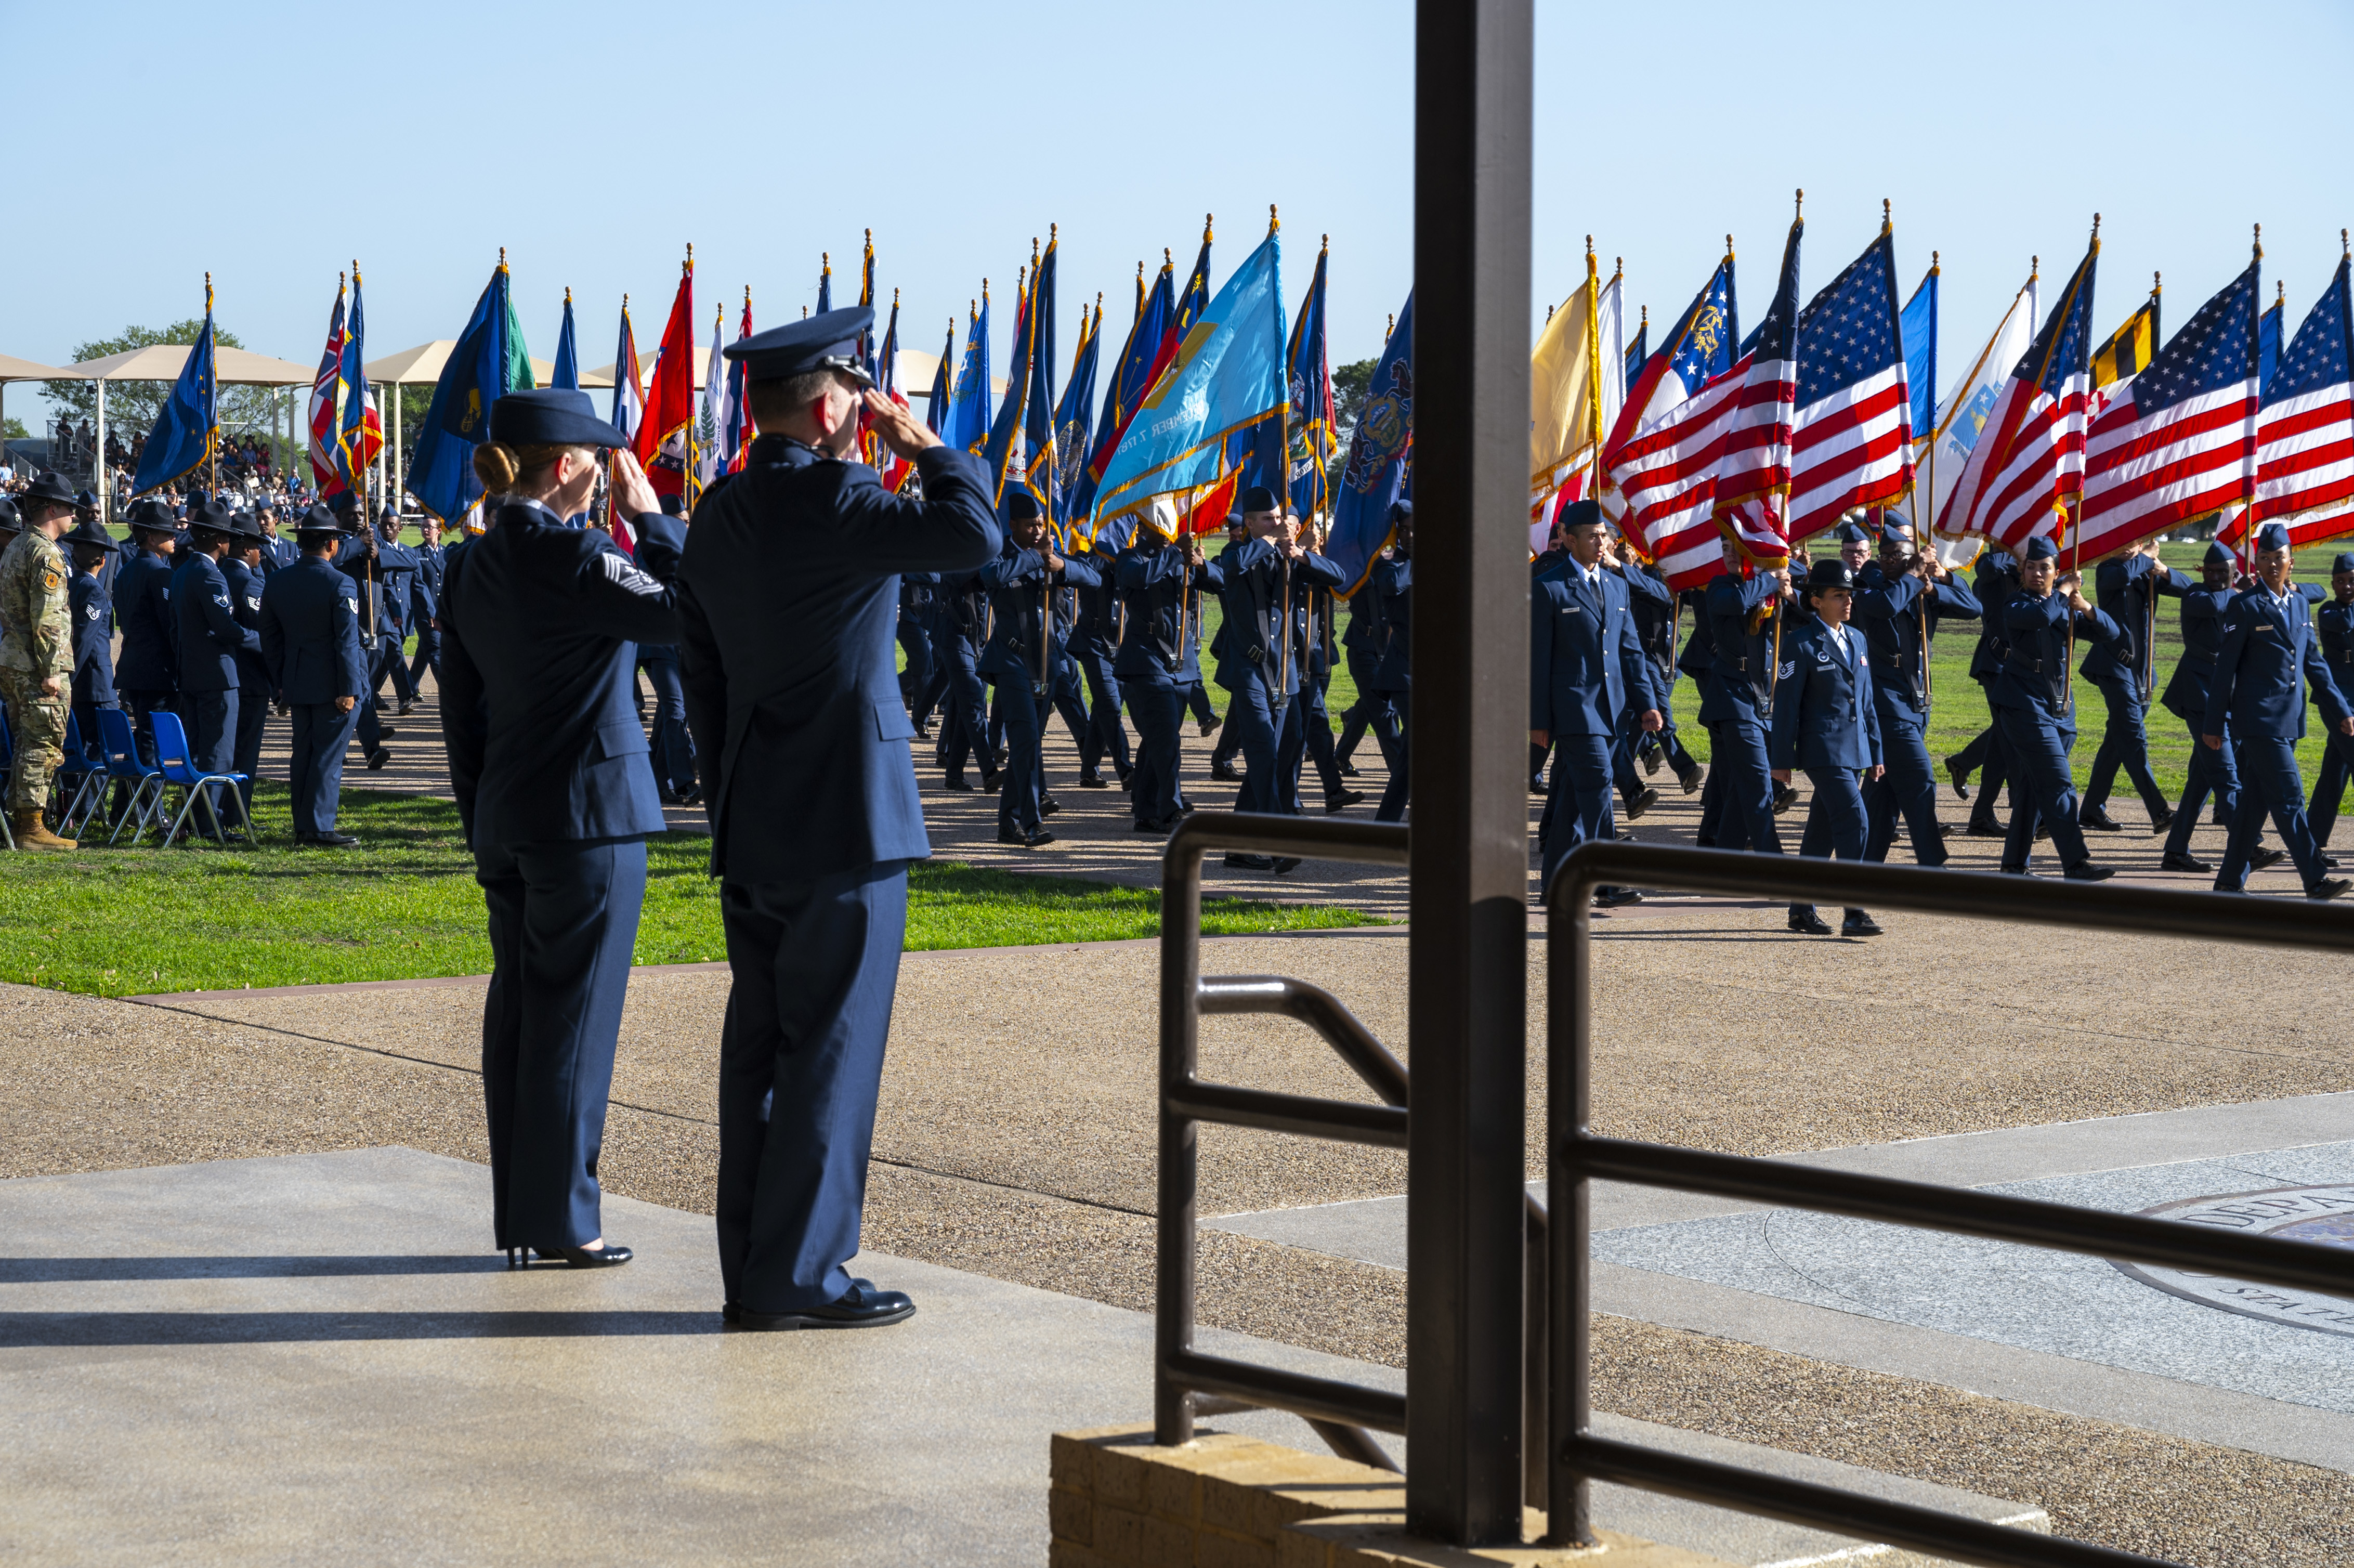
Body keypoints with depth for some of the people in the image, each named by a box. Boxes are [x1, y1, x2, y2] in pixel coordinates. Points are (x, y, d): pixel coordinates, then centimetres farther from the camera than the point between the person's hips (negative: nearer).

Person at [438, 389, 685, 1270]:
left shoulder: (473, 567, 9)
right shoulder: (569, 555, -16)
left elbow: (459, 708, 13)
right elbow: (684, 613, -12)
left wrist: (480, 821, 19)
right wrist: (650, 518, -4)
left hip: (507, 817, 8)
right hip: (588, 811, -8)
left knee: (516, 1011, 11)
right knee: (573, 1016, -2)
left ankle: (517, 1218, 17)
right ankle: (562, 1219, 3)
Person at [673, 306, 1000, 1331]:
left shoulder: (717, 517, 12)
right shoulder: (828, 502, -16)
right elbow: (973, 535, -25)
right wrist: (922, 444, -8)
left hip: (752, 828, 9)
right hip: (847, 822, -9)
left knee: (760, 1044, 11)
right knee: (832, 1046, -3)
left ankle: (751, 1273, 16)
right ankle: (799, 1275, 0)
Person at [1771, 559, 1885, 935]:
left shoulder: (1858, 640, 14)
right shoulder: (1802, 643, -8)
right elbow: (1786, 704, -8)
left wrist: (1876, 752, 17)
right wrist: (1782, 759, -9)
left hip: (1854, 749, 7)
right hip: (1824, 748, -7)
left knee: (1822, 833, 11)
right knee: (1854, 821, -15)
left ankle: (1802, 911, 17)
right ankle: (1854, 913, -14)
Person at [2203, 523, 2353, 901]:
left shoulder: (2299, 603, 12)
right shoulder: (2246, 606, -6)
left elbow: (2314, 662, 17)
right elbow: (2226, 667, -6)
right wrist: (2214, 725, -6)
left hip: (2290, 718, 6)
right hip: (2260, 717, -6)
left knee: (2255, 800, 10)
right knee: (2289, 798, -10)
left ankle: (2231, 880, 17)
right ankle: (2315, 881, -10)